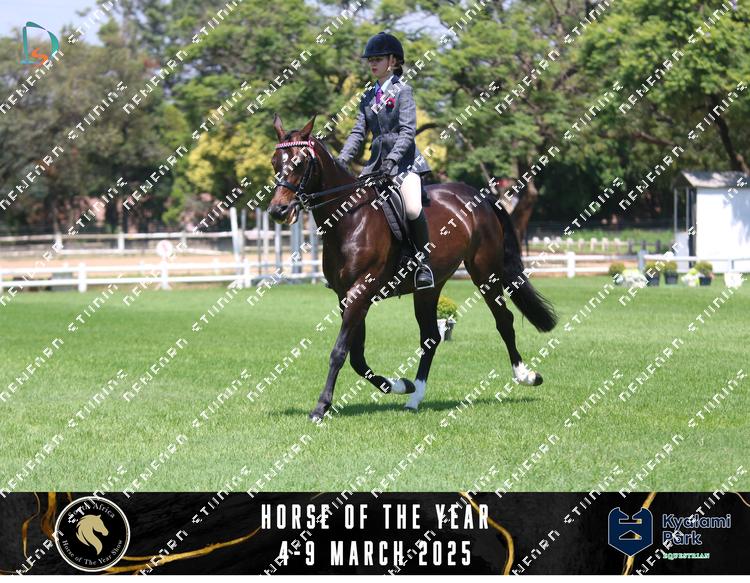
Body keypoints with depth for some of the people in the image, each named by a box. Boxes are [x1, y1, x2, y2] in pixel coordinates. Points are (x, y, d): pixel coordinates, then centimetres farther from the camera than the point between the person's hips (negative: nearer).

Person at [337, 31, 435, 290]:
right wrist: (341, 160, -5)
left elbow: (408, 130, -13)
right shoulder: (368, 97, 14)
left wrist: (392, 158, -25)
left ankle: (424, 262, -12)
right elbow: (358, 132, 10)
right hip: (377, 161, 7)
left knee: (412, 208, -25)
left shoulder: (402, 91, -3)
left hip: (404, 160, -7)